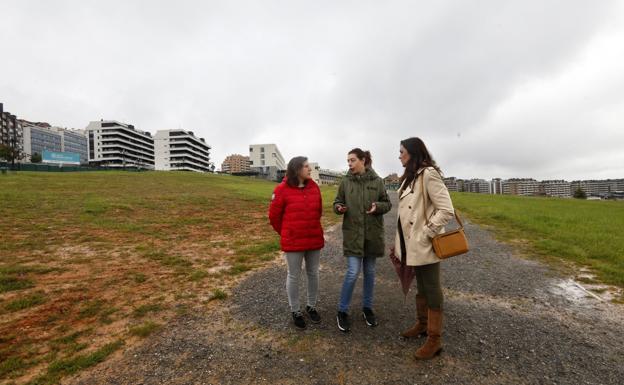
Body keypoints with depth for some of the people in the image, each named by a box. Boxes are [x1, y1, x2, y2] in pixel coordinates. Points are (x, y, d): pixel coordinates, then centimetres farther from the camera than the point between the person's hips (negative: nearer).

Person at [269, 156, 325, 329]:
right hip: (293, 242, -4)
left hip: (314, 239, 4)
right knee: (294, 276, 10)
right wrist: (286, 234, 8)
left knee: (313, 274, 16)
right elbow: (274, 216, -3)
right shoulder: (282, 189, -12)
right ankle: (295, 311, 30)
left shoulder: (314, 187, 0)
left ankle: (312, 306, 37)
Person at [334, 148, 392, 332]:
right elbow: (337, 202, 5)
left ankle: (367, 308, 33)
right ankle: (342, 311, 15)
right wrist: (339, 208, -18)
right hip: (352, 233, -1)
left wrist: (378, 206, -17)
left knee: (369, 272, 14)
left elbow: (387, 203, 4)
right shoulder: (345, 181, -1)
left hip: (372, 234, 2)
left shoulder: (377, 181, -1)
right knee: (353, 272, -4)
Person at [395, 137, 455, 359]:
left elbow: (447, 211, -21)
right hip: (412, 244, 9)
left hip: (424, 245, -8)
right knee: (421, 287, 21)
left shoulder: (428, 174, -16)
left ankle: (434, 339, 20)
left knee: (432, 289, 5)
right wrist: (399, 241, 10)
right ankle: (422, 324, 39)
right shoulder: (410, 177, 11)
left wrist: (426, 234, -20)